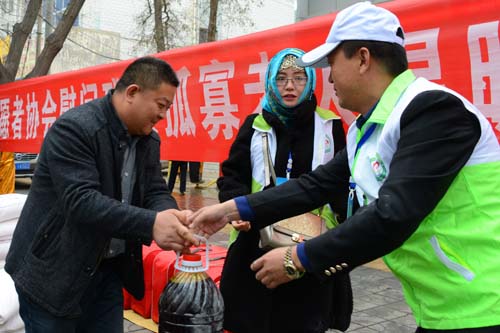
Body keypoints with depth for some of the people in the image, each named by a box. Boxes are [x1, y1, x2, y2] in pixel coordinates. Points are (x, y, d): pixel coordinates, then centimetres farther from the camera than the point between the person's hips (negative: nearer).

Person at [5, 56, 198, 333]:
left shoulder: (148, 139, 3)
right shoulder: (74, 128, -22)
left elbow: (155, 192, 2)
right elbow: (80, 200, -30)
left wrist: (168, 215, -22)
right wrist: (150, 224, -38)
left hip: (108, 269, 7)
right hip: (52, 273, -6)